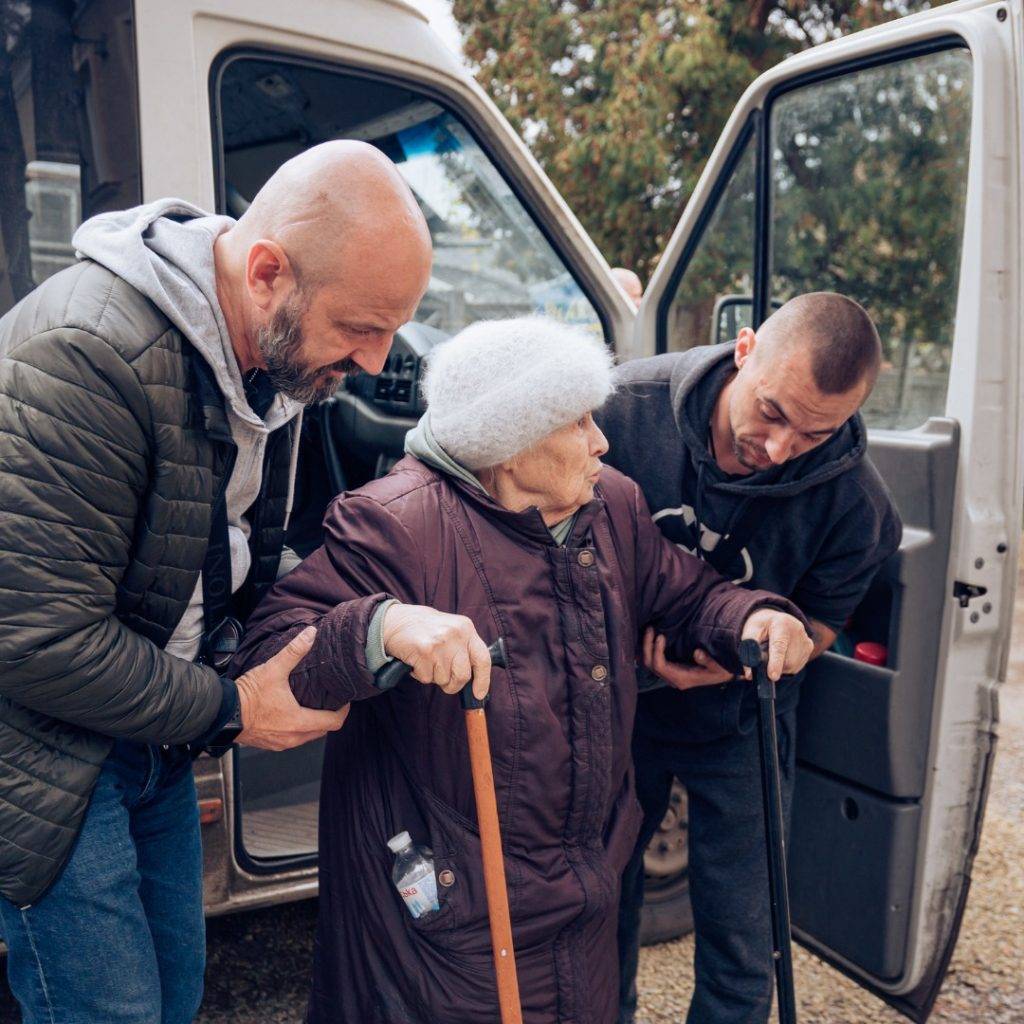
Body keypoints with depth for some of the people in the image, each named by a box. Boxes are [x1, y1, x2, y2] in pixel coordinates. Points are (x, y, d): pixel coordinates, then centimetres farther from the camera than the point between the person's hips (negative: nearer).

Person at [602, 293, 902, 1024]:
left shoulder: (853, 503, -22)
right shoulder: (631, 404, -23)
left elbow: (817, 622, -5)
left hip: (736, 724, -1)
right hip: (620, 698, 2)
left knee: (739, 944, 7)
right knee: (605, 889, 20)